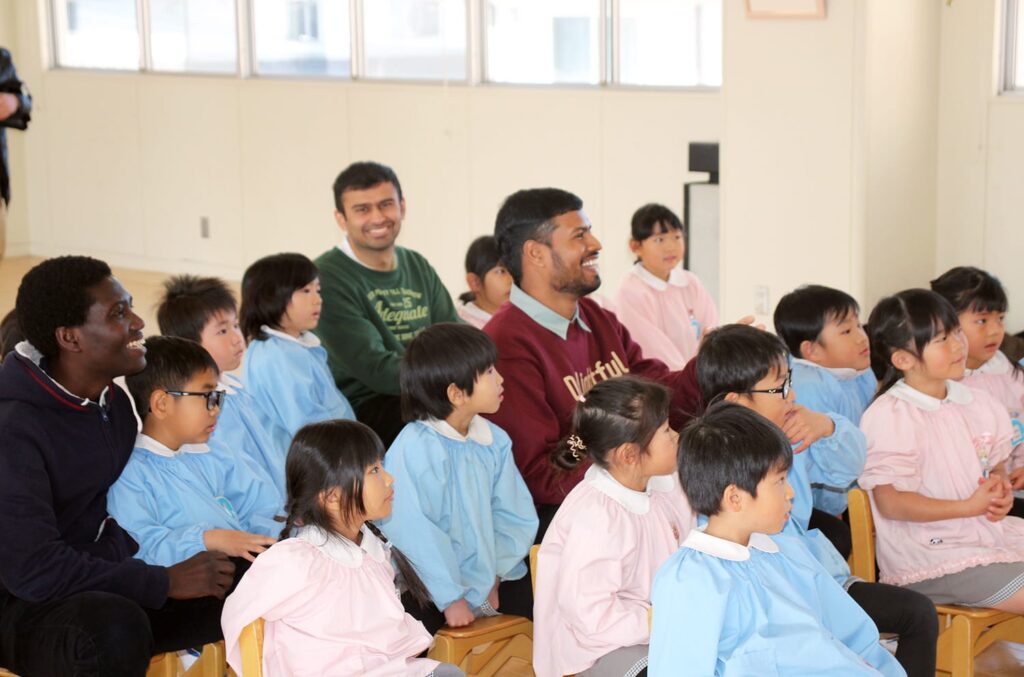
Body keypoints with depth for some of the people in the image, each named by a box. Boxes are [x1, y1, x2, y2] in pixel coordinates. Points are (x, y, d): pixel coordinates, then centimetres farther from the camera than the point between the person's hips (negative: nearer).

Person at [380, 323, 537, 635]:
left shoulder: (493, 441, 2)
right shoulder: (414, 449, -20)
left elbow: (516, 516, 5)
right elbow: (415, 535, -22)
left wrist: (493, 576, -6)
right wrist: (451, 598, -19)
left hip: (487, 576, 7)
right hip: (428, 588, -6)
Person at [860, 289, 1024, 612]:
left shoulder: (977, 403, 9)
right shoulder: (889, 417, -15)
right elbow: (891, 502, -17)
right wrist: (970, 507, -18)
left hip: (989, 533, 8)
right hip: (929, 558, -8)